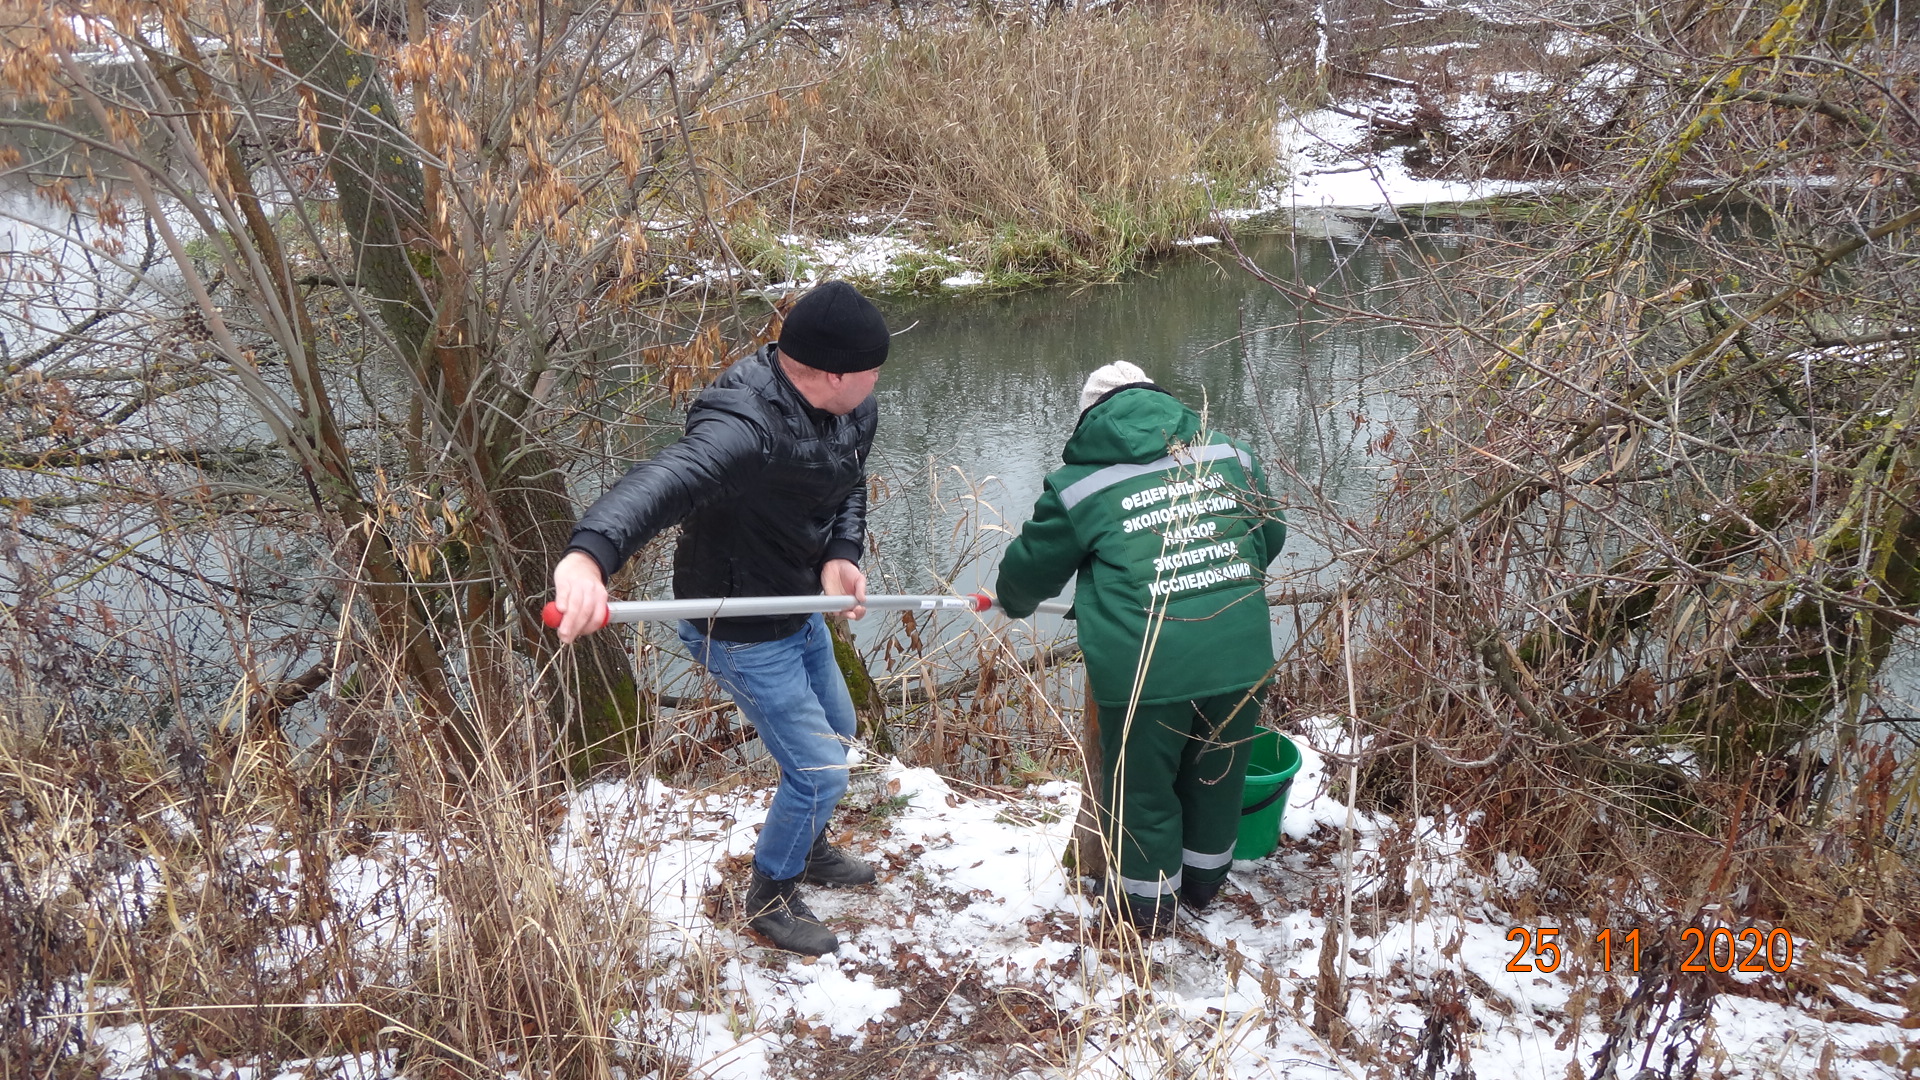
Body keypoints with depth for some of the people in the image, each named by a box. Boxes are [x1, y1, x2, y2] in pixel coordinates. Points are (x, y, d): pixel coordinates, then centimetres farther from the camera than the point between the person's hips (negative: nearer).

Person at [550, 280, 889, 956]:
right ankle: (770, 898, 30)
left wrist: (841, 556, -17)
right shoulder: (746, 427, -39)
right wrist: (589, 554, -75)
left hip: (799, 609, 9)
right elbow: (664, 480, -55)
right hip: (742, 636, -9)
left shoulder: (852, 409, -11)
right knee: (820, 772, 1)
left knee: (837, 730, 28)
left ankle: (808, 849, 56)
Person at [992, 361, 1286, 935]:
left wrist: (1013, 602, 35)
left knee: (1142, 788, 16)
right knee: (1217, 776, 24)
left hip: (1145, 668, -4)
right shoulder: (1231, 455, 8)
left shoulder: (1079, 484, 0)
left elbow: (1029, 571, 11)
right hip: (1240, 657, 4)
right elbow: (1271, 537, 21)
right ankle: (1203, 878, 45)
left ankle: (1148, 901, 33)